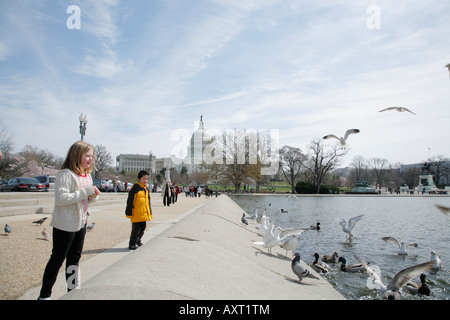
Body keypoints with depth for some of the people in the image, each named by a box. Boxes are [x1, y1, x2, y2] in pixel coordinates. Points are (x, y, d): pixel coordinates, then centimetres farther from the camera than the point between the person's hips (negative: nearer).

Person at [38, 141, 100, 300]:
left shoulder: (87, 175, 8)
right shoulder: (66, 175, -19)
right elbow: (61, 198, -28)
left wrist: (93, 195, -5)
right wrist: (85, 191, -27)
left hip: (81, 223, 8)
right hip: (65, 225, -8)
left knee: (75, 258, 18)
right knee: (57, 259, 4)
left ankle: (73, 289, 32)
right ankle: (44, 294, 19)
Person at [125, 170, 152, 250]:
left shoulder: (146, 189, 13)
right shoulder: (135, 188, -10)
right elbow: (130, 201, -10)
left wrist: (150, 213, 19)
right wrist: (129, 213, -11)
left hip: (144, 213, 7)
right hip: (136, 214, -7)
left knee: (142, 228, 16)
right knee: (136, 229, -4)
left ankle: (138, 241, 33)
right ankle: (132, 244, 10)